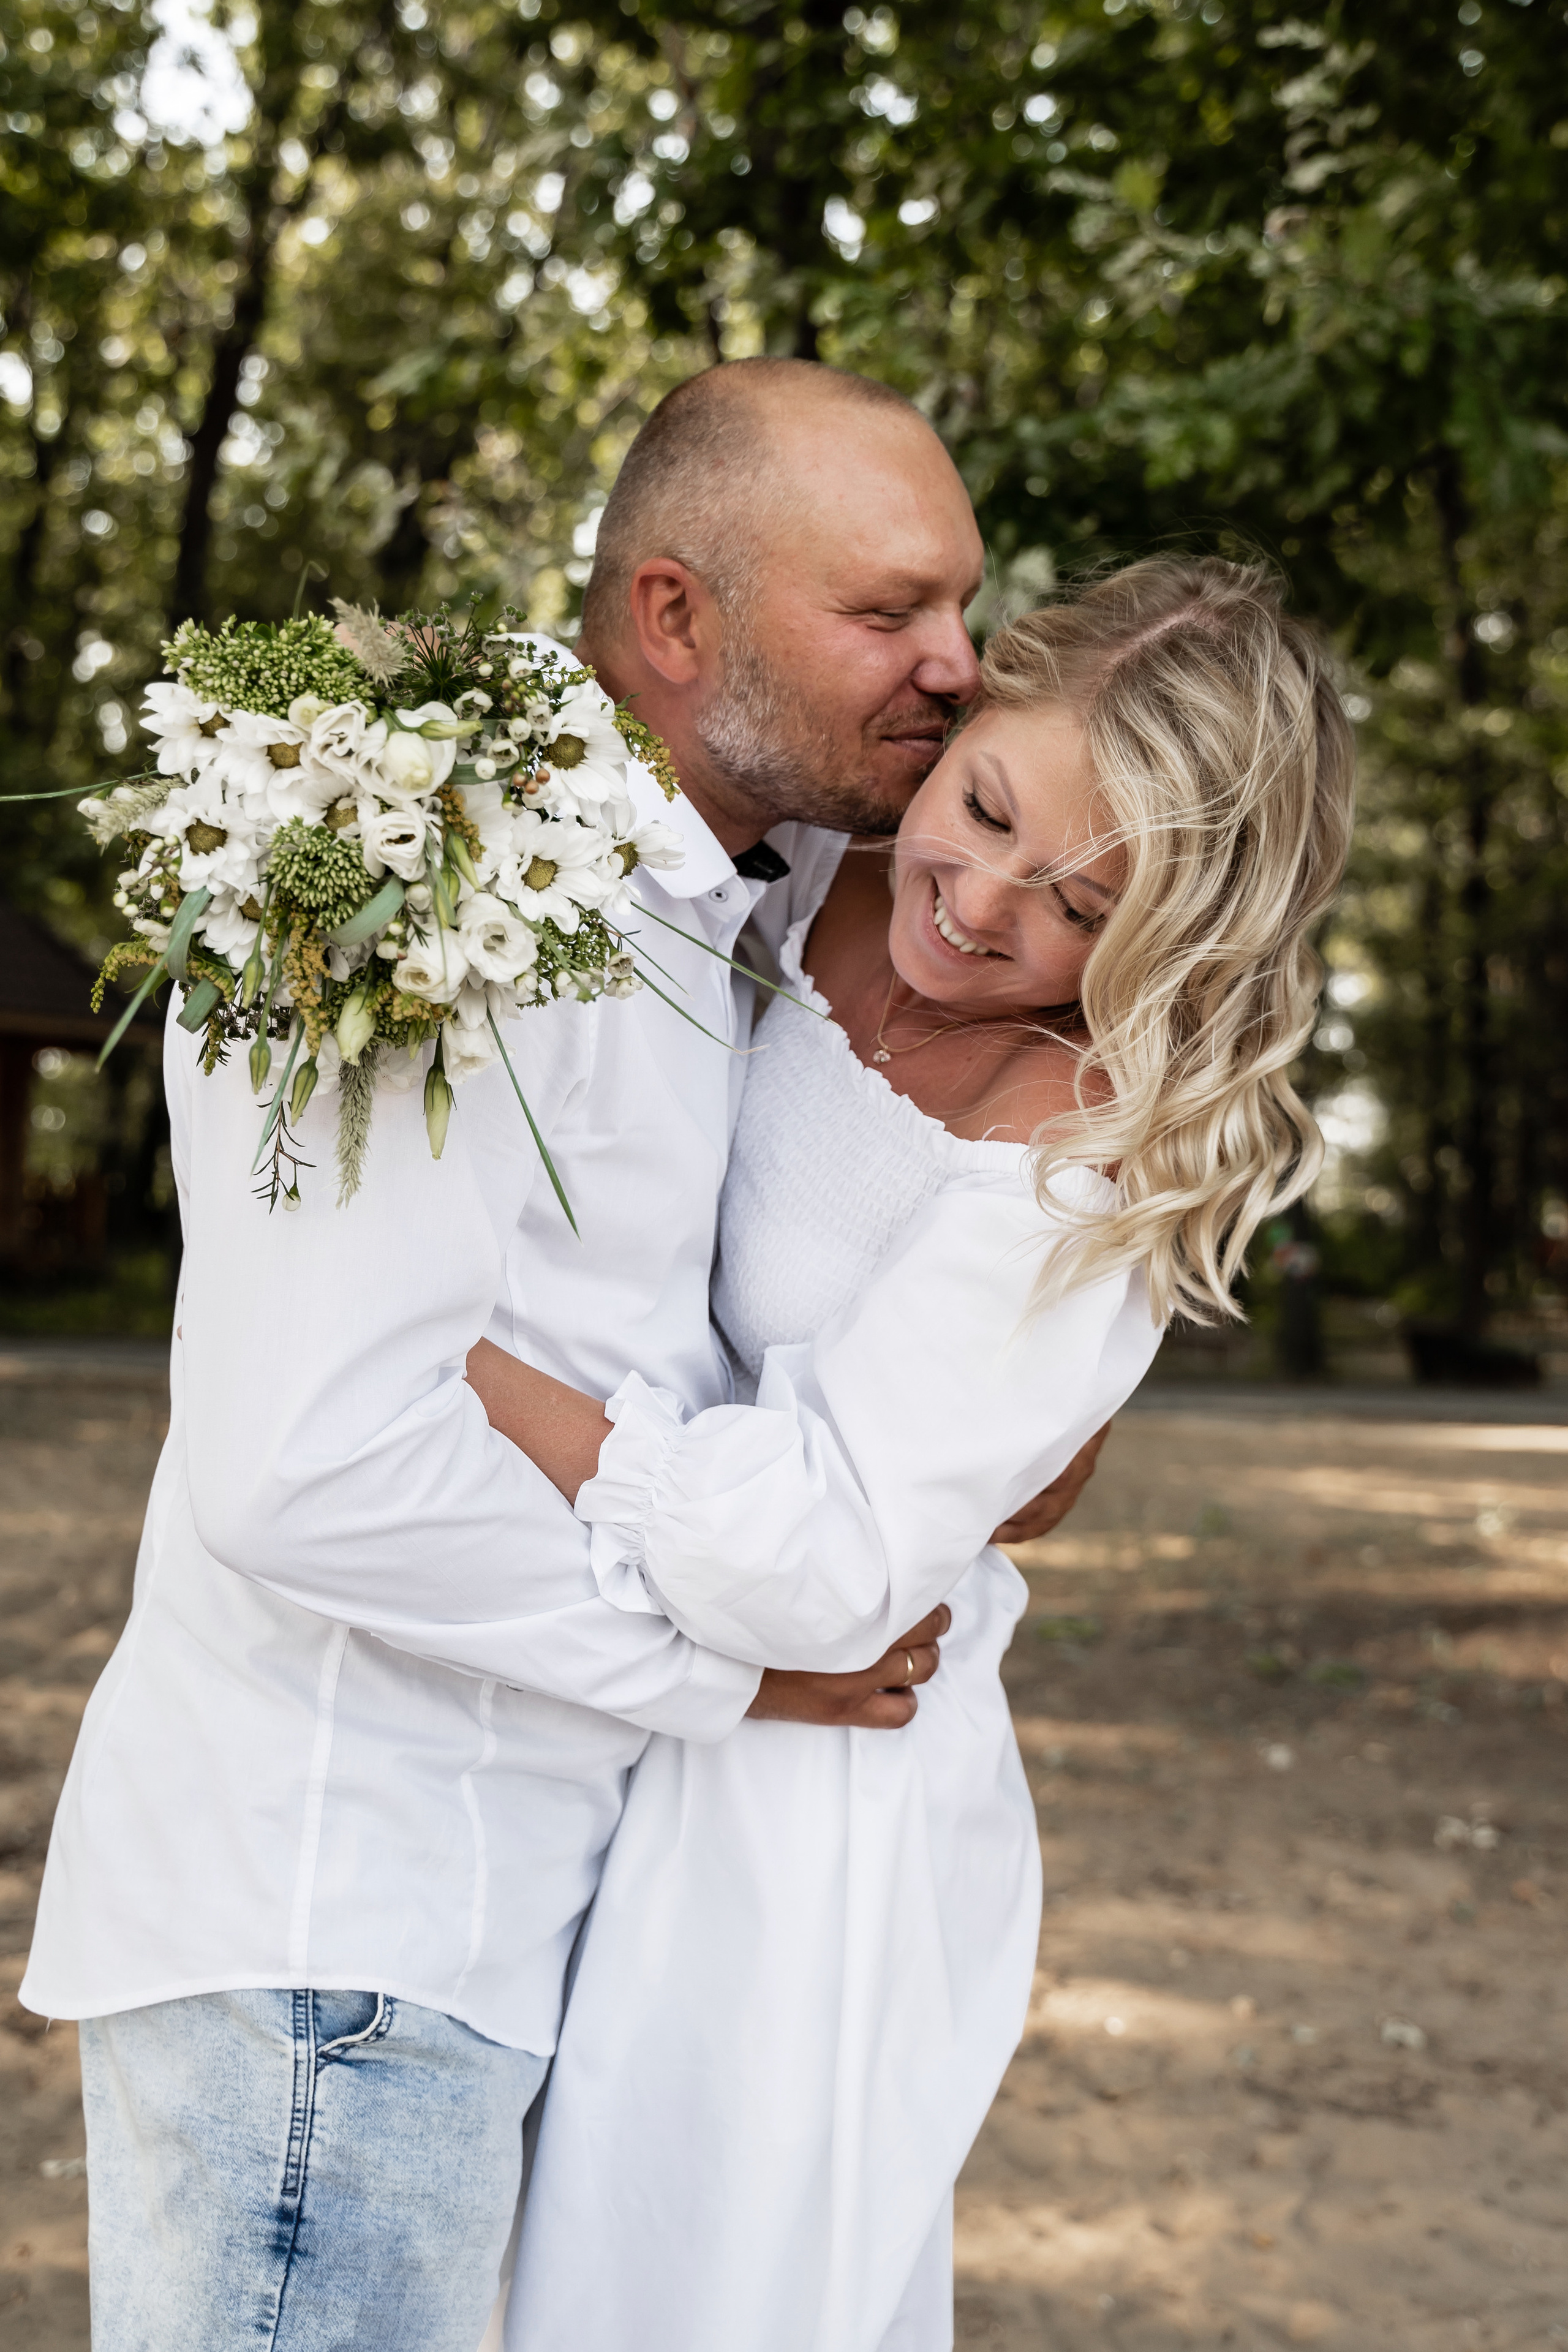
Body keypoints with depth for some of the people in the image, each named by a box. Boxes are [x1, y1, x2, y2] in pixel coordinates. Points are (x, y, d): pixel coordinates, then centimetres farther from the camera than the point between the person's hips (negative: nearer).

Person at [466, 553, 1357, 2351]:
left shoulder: (1090, 1166, -23)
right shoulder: (808, 869, -5)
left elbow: (821, 1565, -27)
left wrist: (433, 1348, -28)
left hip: (804, 1811, -7)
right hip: (615, 1737, 7)